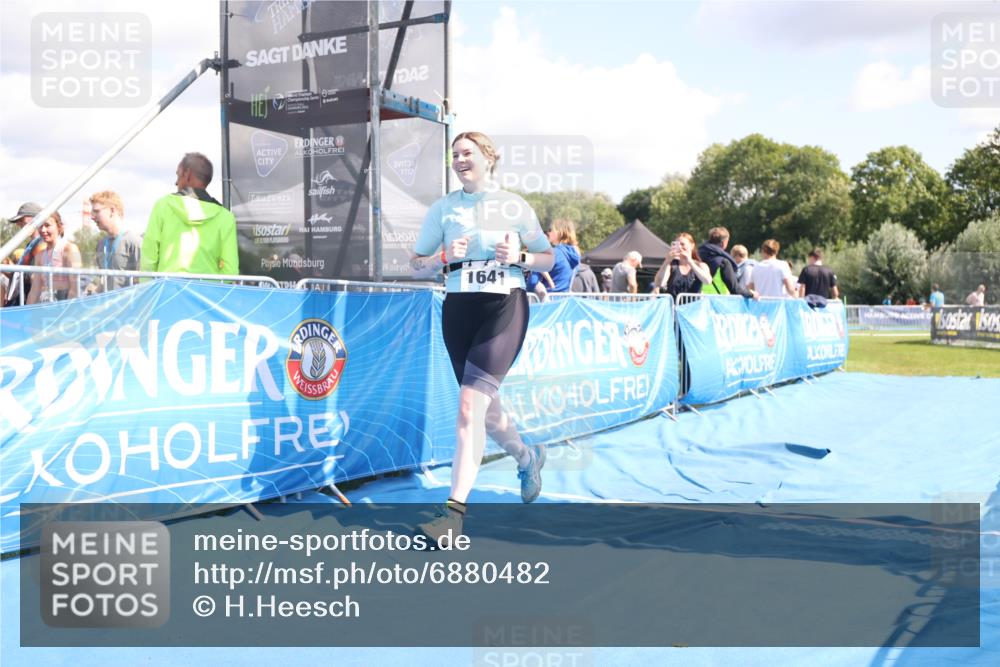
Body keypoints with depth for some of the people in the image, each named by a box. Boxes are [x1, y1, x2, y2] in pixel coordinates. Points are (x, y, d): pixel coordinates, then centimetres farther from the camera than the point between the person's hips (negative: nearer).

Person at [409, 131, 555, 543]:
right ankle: (527, 457, 45)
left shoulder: (515, 206, 4)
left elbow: (548, 258, 9)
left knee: (470, 406, -17)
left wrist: (520, 257, -11)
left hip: (505, 308, -4)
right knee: (484, 408, 14)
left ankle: (454, 510, -15)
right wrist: (445, 257, -12)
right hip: (458, 310, 4)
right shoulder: (442, 208, 8)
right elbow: (416, 265, 8)